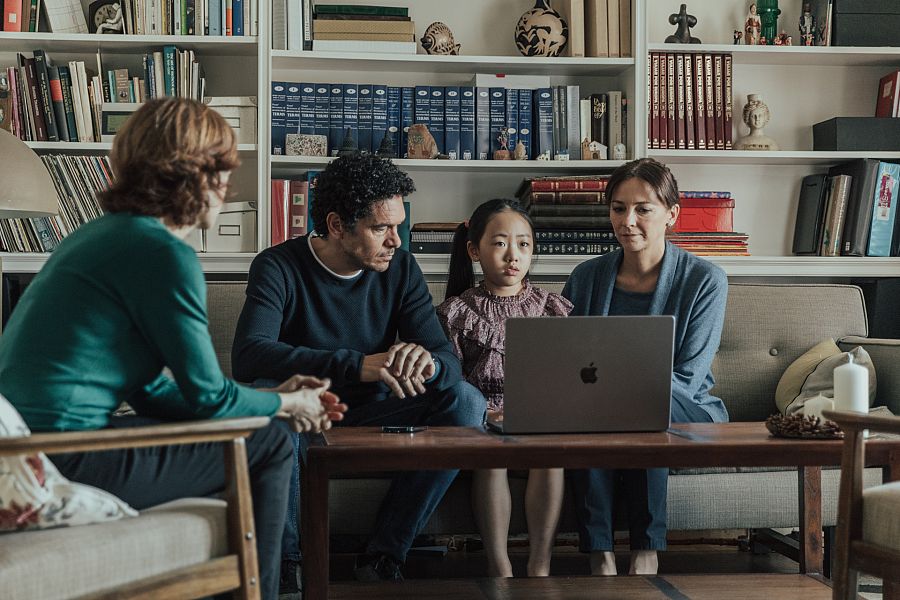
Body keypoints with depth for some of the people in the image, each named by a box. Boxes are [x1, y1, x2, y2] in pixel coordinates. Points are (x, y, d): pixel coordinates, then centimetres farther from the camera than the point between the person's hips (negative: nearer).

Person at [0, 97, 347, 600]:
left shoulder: (104, 233, 17)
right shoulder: (163, 253, -13)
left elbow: (151, 391, 19)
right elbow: (208, 395, -9)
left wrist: (271, 397, 20)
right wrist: (286, 404, 11)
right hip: (66, 459, -10)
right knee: (270, 445, 1)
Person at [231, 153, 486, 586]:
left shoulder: (400, 267, -2)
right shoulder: (279, 267, -14)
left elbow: (449, 360, -9)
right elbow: (248, 355, -32)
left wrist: (427, 363, -37)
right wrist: (358, 365, -45)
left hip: (371, 415, 4)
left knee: (465, 401, -20)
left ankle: (382, 557, -16)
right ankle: (288, 561, -19)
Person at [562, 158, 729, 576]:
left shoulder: (705, 280, -5)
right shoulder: (586, 277, 5)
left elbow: (686, 379, -10)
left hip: (686, 416, -2)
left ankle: (646, 552, -26)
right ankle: (599, 557, -30)